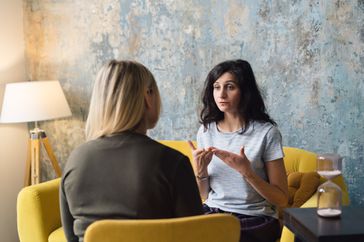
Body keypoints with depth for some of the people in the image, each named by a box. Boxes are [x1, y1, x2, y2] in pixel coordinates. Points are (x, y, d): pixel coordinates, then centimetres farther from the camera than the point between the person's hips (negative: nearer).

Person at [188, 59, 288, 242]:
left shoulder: (266, 132, -9)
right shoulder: (206, 131, 5)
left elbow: (282, 199, -8)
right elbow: (204, 195, 11)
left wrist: (246, 171, -22)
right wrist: (200, 170, -10)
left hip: (254, 219, -4)